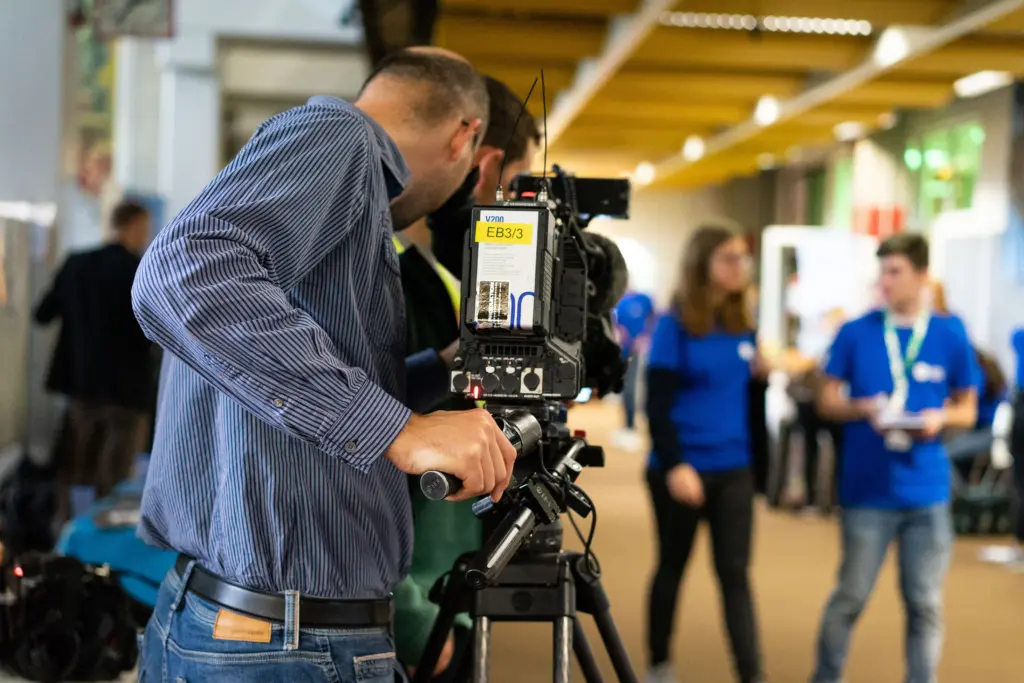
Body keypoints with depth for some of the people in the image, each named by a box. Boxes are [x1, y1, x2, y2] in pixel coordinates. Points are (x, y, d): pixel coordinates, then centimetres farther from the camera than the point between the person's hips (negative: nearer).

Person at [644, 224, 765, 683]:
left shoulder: (744, 327, 6)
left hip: (733, 470, 4)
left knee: (734, 574, 0)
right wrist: (674, 465, -22)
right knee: (672, 568, 11)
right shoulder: (674, 326, -9)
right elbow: (657, 405, -13)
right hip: (681, 468, -4)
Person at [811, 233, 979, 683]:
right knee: (850, 597, 5)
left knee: (925, 603, 8)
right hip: (868, 490, -1)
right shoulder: (855, 333, -1)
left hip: (927, 493, 1)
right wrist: (865, 409, -15)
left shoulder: (950, 337, 2)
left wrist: (941, 418, -11)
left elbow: (967, 409, 11)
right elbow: (828, 402, 5)